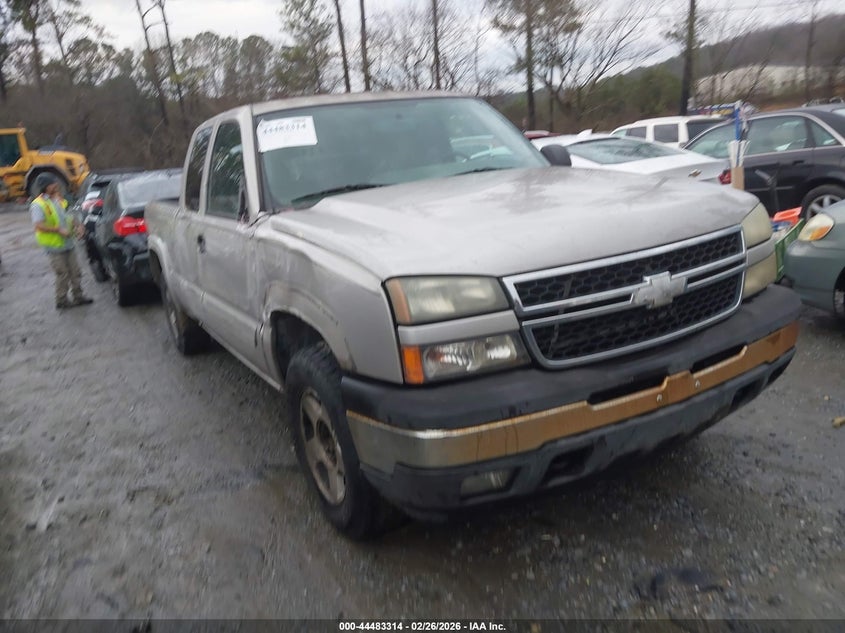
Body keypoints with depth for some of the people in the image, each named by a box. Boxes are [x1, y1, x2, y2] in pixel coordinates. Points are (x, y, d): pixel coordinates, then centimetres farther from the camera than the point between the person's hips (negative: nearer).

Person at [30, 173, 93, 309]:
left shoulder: (58, 200, 10)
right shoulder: (38, 205, -15)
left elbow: (67, 217, 19)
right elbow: (39, 225, -24)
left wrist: (77, 226, 1)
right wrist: (59, 230, -27)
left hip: (67, 243, 7)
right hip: (54, 246, -7)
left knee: (75, 272, 13)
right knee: (62, 275, -1)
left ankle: (78, 296, 25)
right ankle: (61, 301, 13)